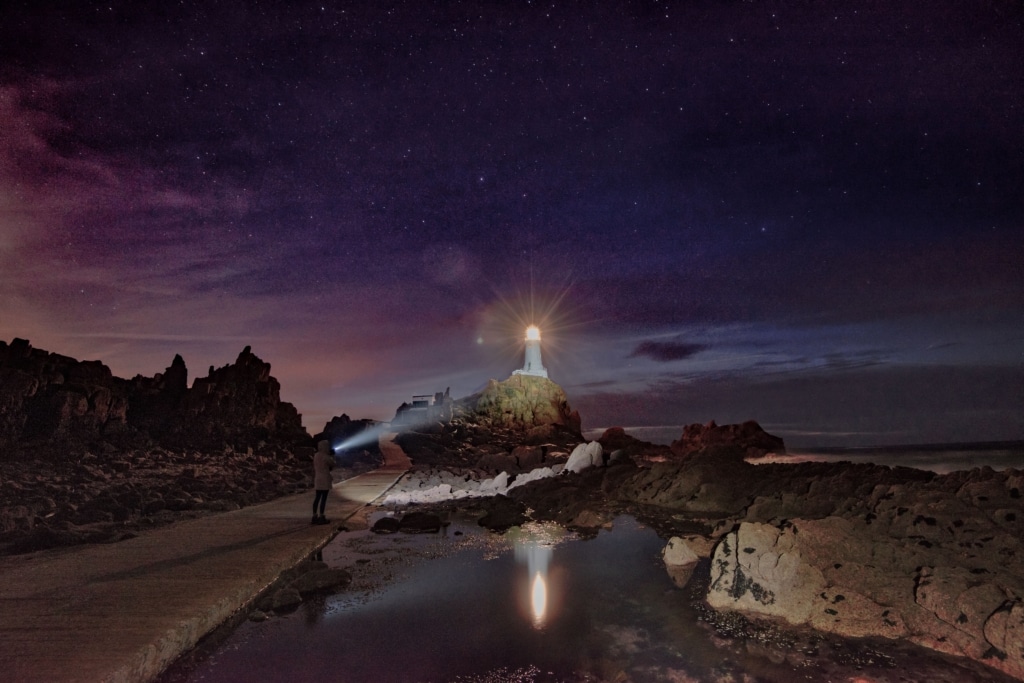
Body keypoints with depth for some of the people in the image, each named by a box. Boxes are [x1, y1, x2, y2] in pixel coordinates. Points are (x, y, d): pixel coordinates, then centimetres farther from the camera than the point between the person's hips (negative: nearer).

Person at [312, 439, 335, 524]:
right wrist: (332, 457, 9)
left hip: (317, 479, 8)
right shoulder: (326, 457, -15)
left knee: (317, 497, 11)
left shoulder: (316, 455, 8)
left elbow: (314, 469, 14)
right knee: (324, 498, -3)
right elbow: (332, 466, -1)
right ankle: (321, 518, -1)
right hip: (325, 479, -8)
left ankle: (315, 517, 13)